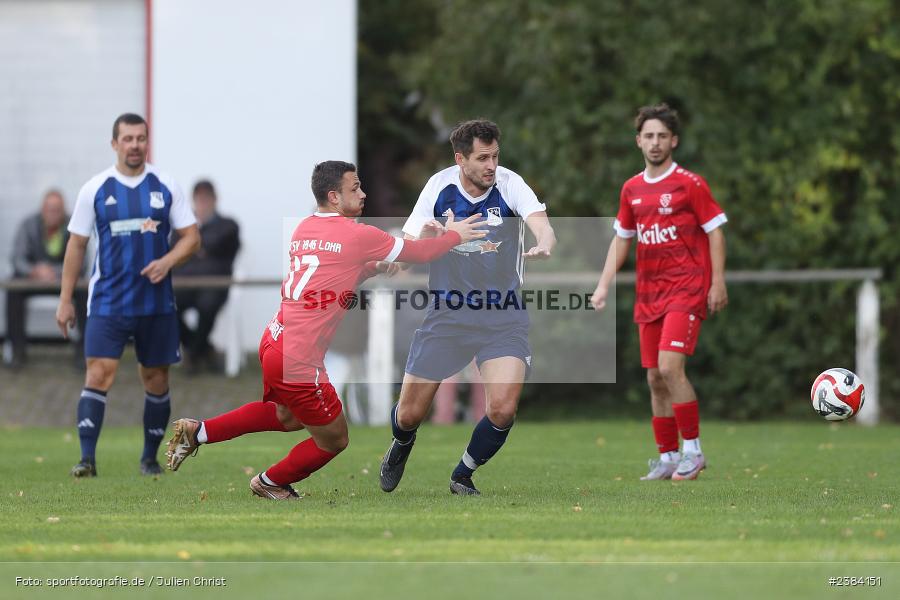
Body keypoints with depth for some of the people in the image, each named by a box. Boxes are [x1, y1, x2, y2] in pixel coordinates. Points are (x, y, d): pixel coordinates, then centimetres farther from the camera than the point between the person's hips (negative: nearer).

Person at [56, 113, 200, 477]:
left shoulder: (166, 187, 3)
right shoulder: (95, 189, 1)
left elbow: (191, 237, 5)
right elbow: (76, 245, 6)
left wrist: (167, 261, -15)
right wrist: (65, 300, 3)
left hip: (156, 302, 2)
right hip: (107, 302, -2)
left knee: (156, 378, 7)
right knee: (99, 372, -15)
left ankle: (150, 458, 21)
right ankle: (87, 459, -18)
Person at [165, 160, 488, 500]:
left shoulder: (304, 228, 10)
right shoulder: (357, 236, -12)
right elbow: (420, 254, -1)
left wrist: (371, 269, 19)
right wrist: (455, 235, 16)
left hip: (274, 341, 8)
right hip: (299, 359, -8)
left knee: (288, 416, 33)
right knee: (334, 440, 13)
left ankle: (197, 432, 25)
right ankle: (270, 483, 32)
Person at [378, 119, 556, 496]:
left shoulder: (510, 185, -12)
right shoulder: (440, 186, -6)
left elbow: (541, 224, -28)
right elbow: (409, 244, 1)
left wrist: (543, 245, -52)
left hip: (502, 317, -1)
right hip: (447, 313, 1)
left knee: (503, 409, -19)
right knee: (410, 413, 5)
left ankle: (463, 476, 10)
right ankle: (402, 445, 44)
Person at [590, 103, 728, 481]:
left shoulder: (690, 184, -5)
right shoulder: (632, 189, 12)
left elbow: (715, 232, -4)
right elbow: (621, 239, 20)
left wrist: (718, 283, -11)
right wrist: (604, 286, 11)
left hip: (687, 290, -6)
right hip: (648, 293, 6)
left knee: (670, 367, -19)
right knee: (655, 379, 5)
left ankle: (693, 450, -8)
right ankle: (667, 458, 14)